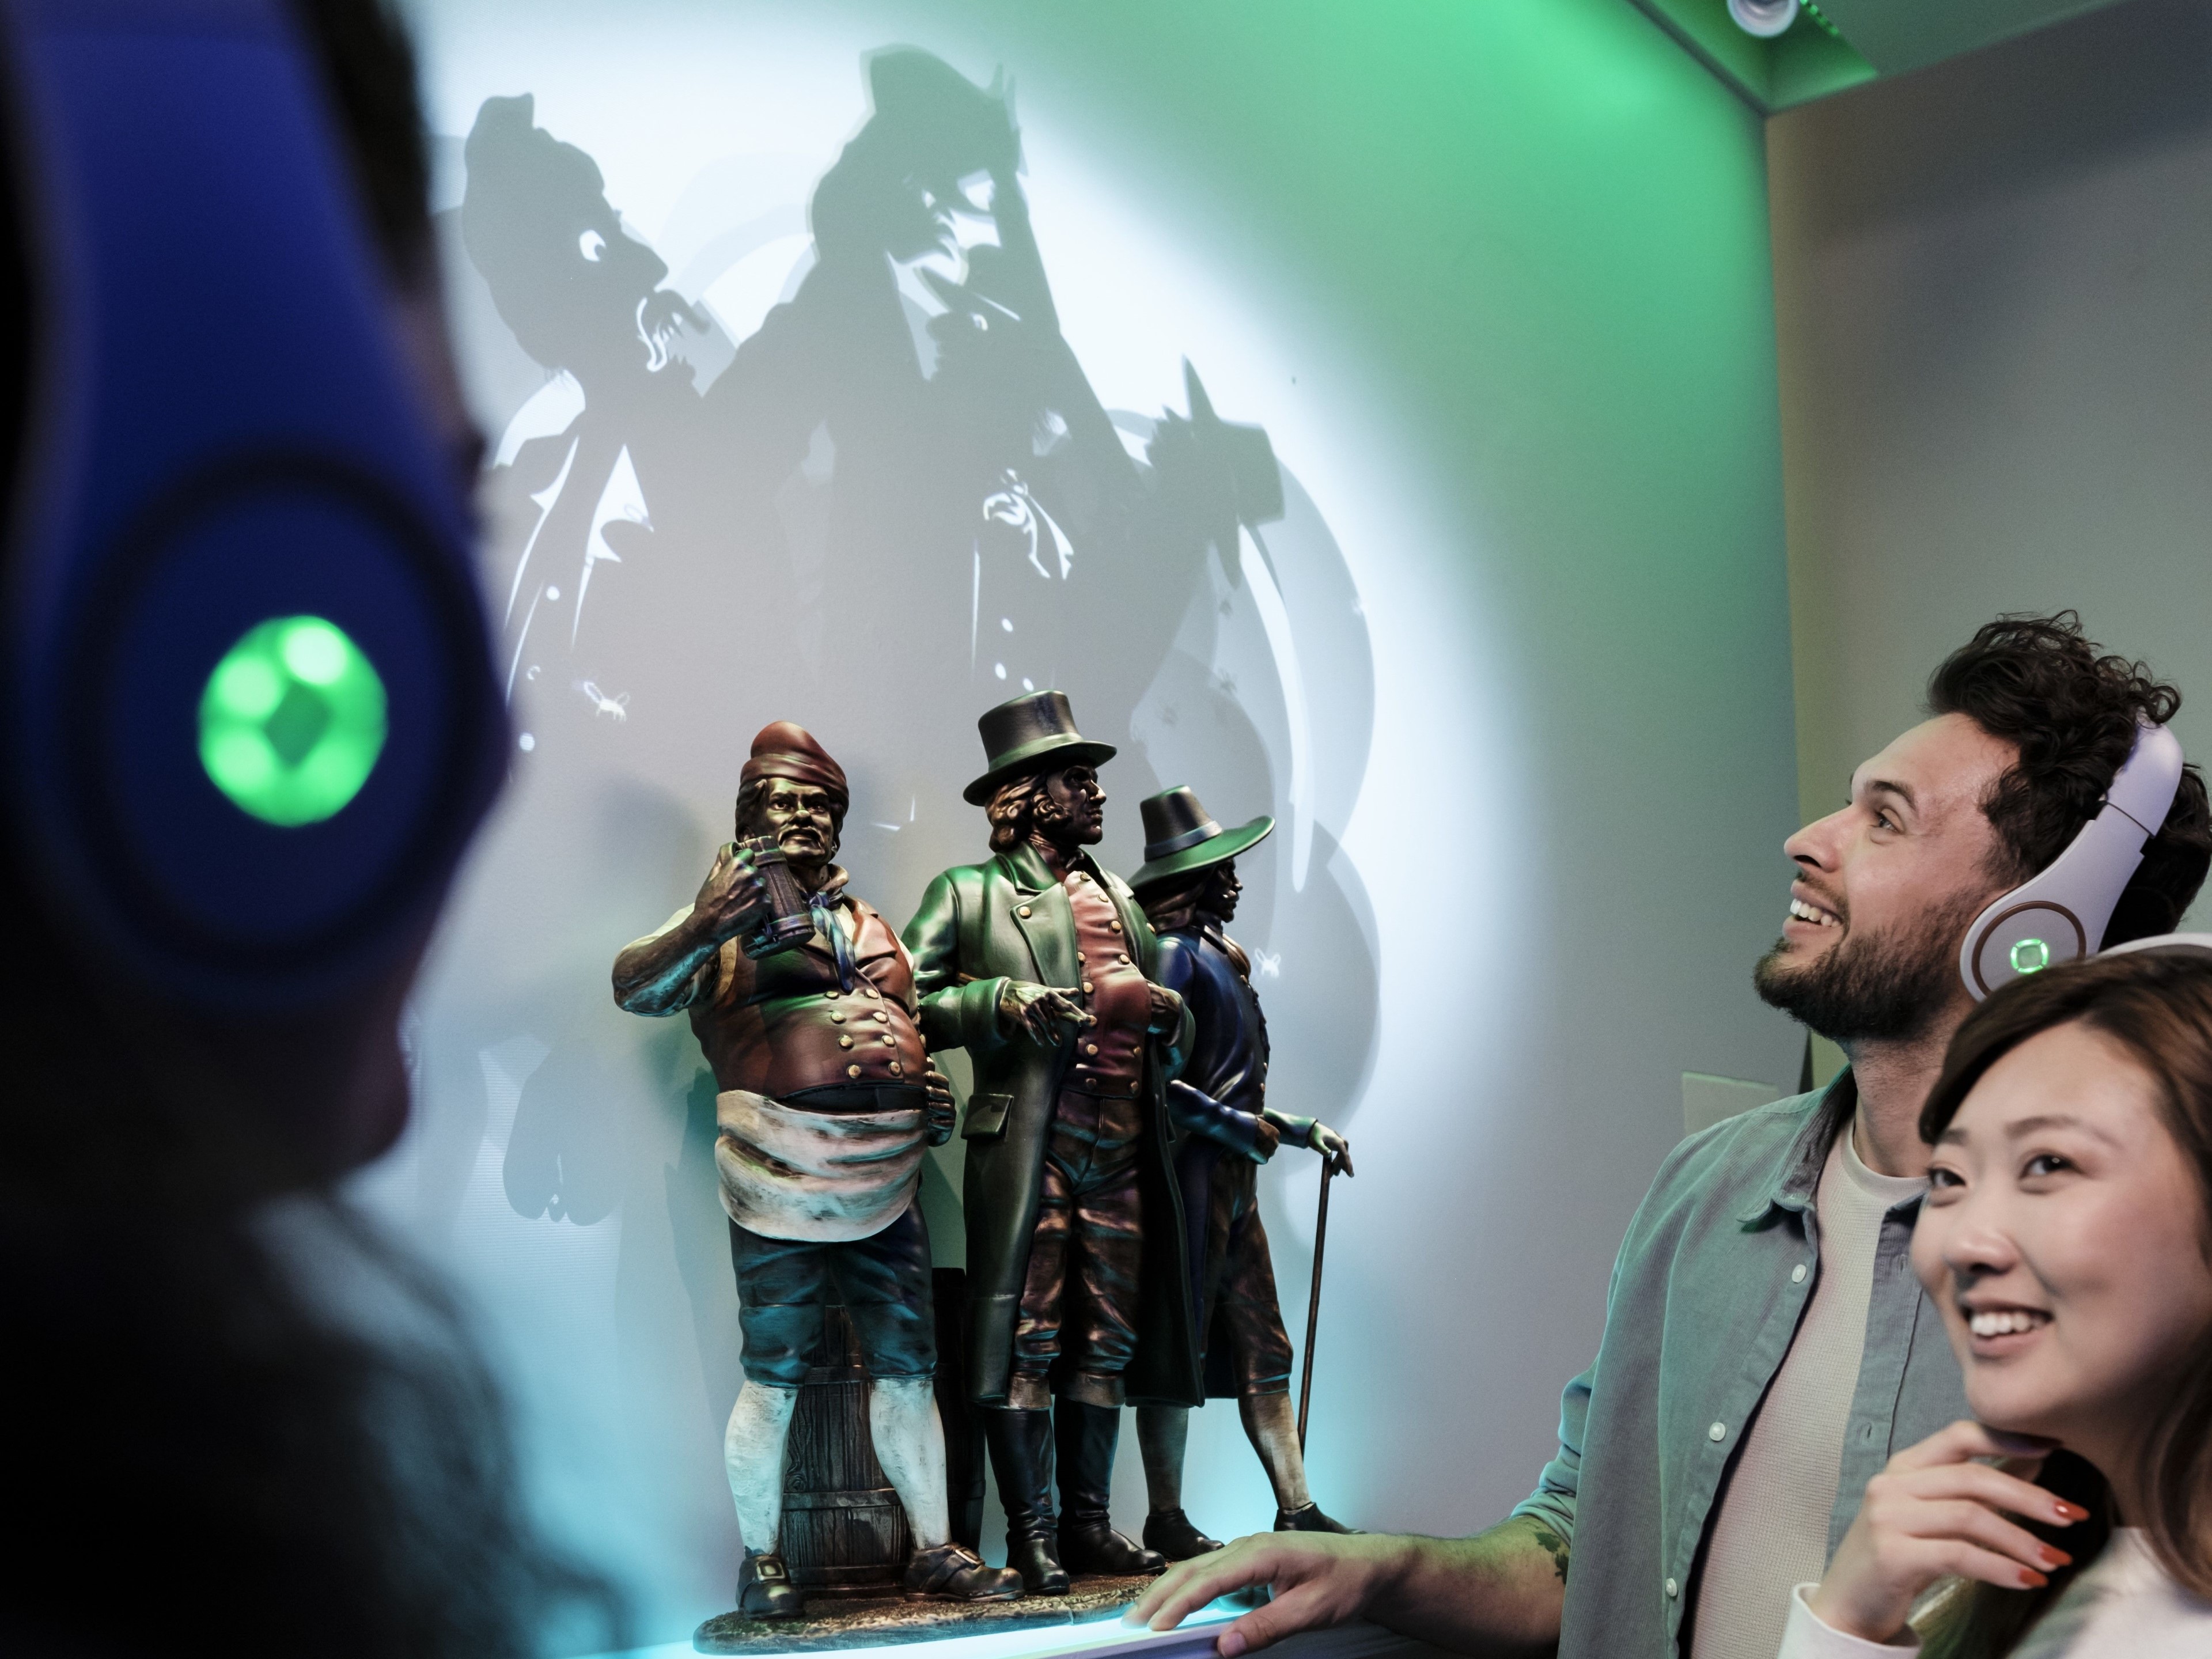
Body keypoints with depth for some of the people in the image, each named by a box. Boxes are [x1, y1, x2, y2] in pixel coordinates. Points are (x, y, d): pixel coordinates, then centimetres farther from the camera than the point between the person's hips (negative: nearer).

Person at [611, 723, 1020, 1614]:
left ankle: (936, 1549, 15)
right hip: (782, 1189, -5)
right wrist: (702, 929, -33)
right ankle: (761, 1562, 11)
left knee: (907, 1370, 7)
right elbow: (634, 989, -13)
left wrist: (930, 1089, 8)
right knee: (776, 1378, -2)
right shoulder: (738, 914, 1)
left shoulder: (868, 926, 19)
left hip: (885, 1186, 5)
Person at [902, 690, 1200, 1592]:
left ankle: (1088, 1524, 16)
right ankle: (1031, 1535, 2)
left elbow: (1168, 1018, 24)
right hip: (1027, 1147, -5)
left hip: (1123, 1151, 6)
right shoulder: (969, 893, 5)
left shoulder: (1120, 900, 21)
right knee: (1025, 1338, -4)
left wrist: (1168, 1015, 1)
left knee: (1106, 1341, 8)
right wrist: (1001, 1001, -15)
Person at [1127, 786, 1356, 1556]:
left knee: (1264, 1349, 8)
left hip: (1233, 1183, 9)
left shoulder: (1219, 956, 18)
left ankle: (1296, 1509, 11)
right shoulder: (1172, 954, -12)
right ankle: (1166, 1521, 6)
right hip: (1187, 1176, -9)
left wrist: (1300, 1130, 21)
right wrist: (1233, 1125, -17)